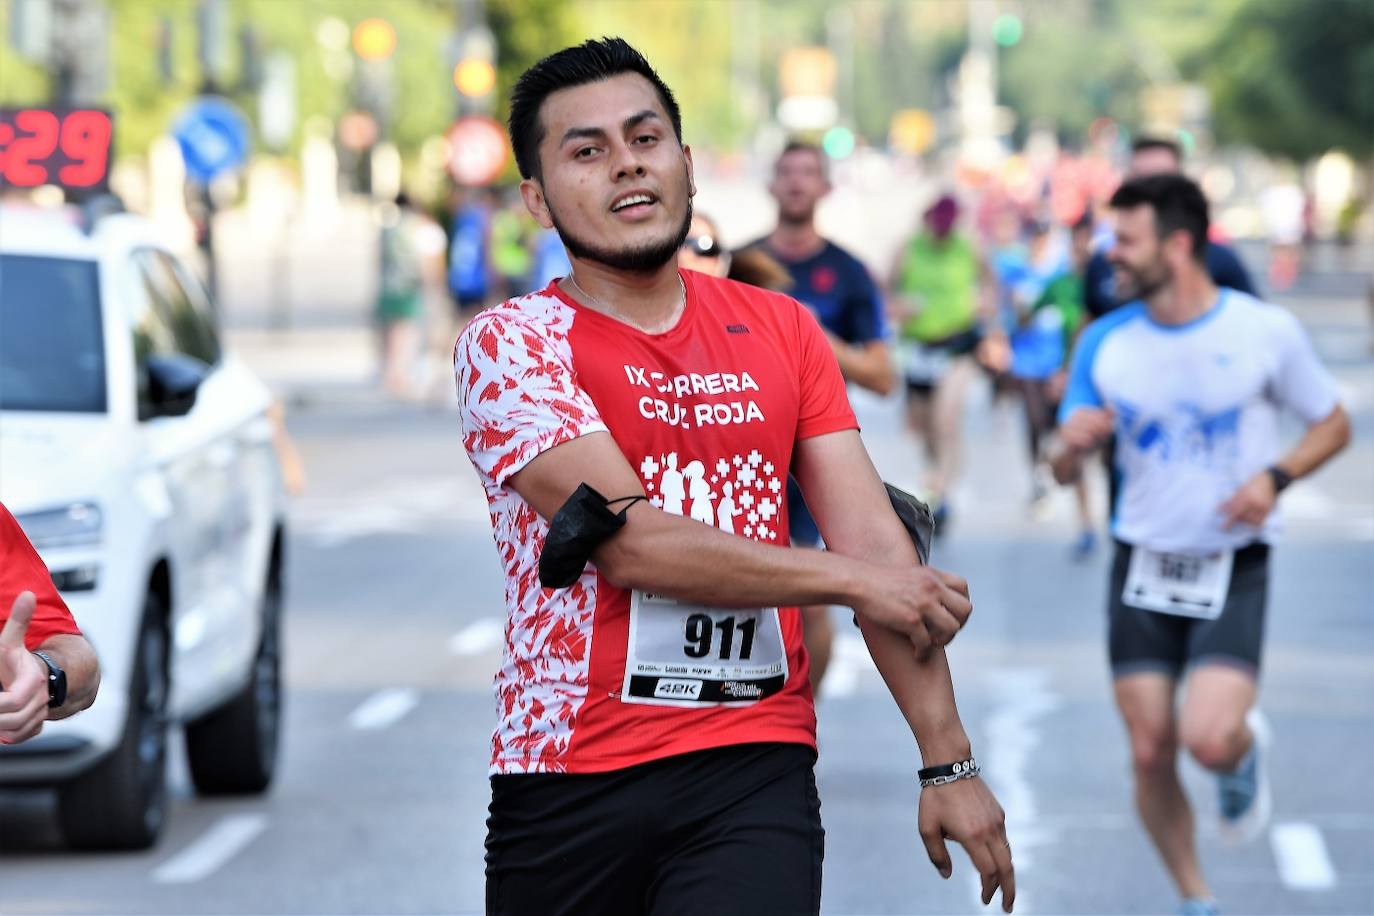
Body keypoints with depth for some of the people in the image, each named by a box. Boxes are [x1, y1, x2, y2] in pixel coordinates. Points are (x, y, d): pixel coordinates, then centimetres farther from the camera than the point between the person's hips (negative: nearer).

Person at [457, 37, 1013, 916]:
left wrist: (949, 762, -2)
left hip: (755, 773, 2)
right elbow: (629, 545, -11)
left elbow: (874, 541, 5)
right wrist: (852, 578, -6)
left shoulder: (782, 330, 11)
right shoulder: (510, 343, -2)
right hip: (569, 781, -2)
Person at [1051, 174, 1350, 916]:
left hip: (1232, 570, -3)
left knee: (1210, 740, -21)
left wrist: (1276, 477, -15)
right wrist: (1073, 447, -19)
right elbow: (1065, 473, 5)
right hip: (1142, 570, 3)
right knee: (1150, 754, 0)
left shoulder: (1266, 331, -9)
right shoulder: (1105, 343, -1)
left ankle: (1245, 751, 17)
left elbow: (1332, 426, 4)